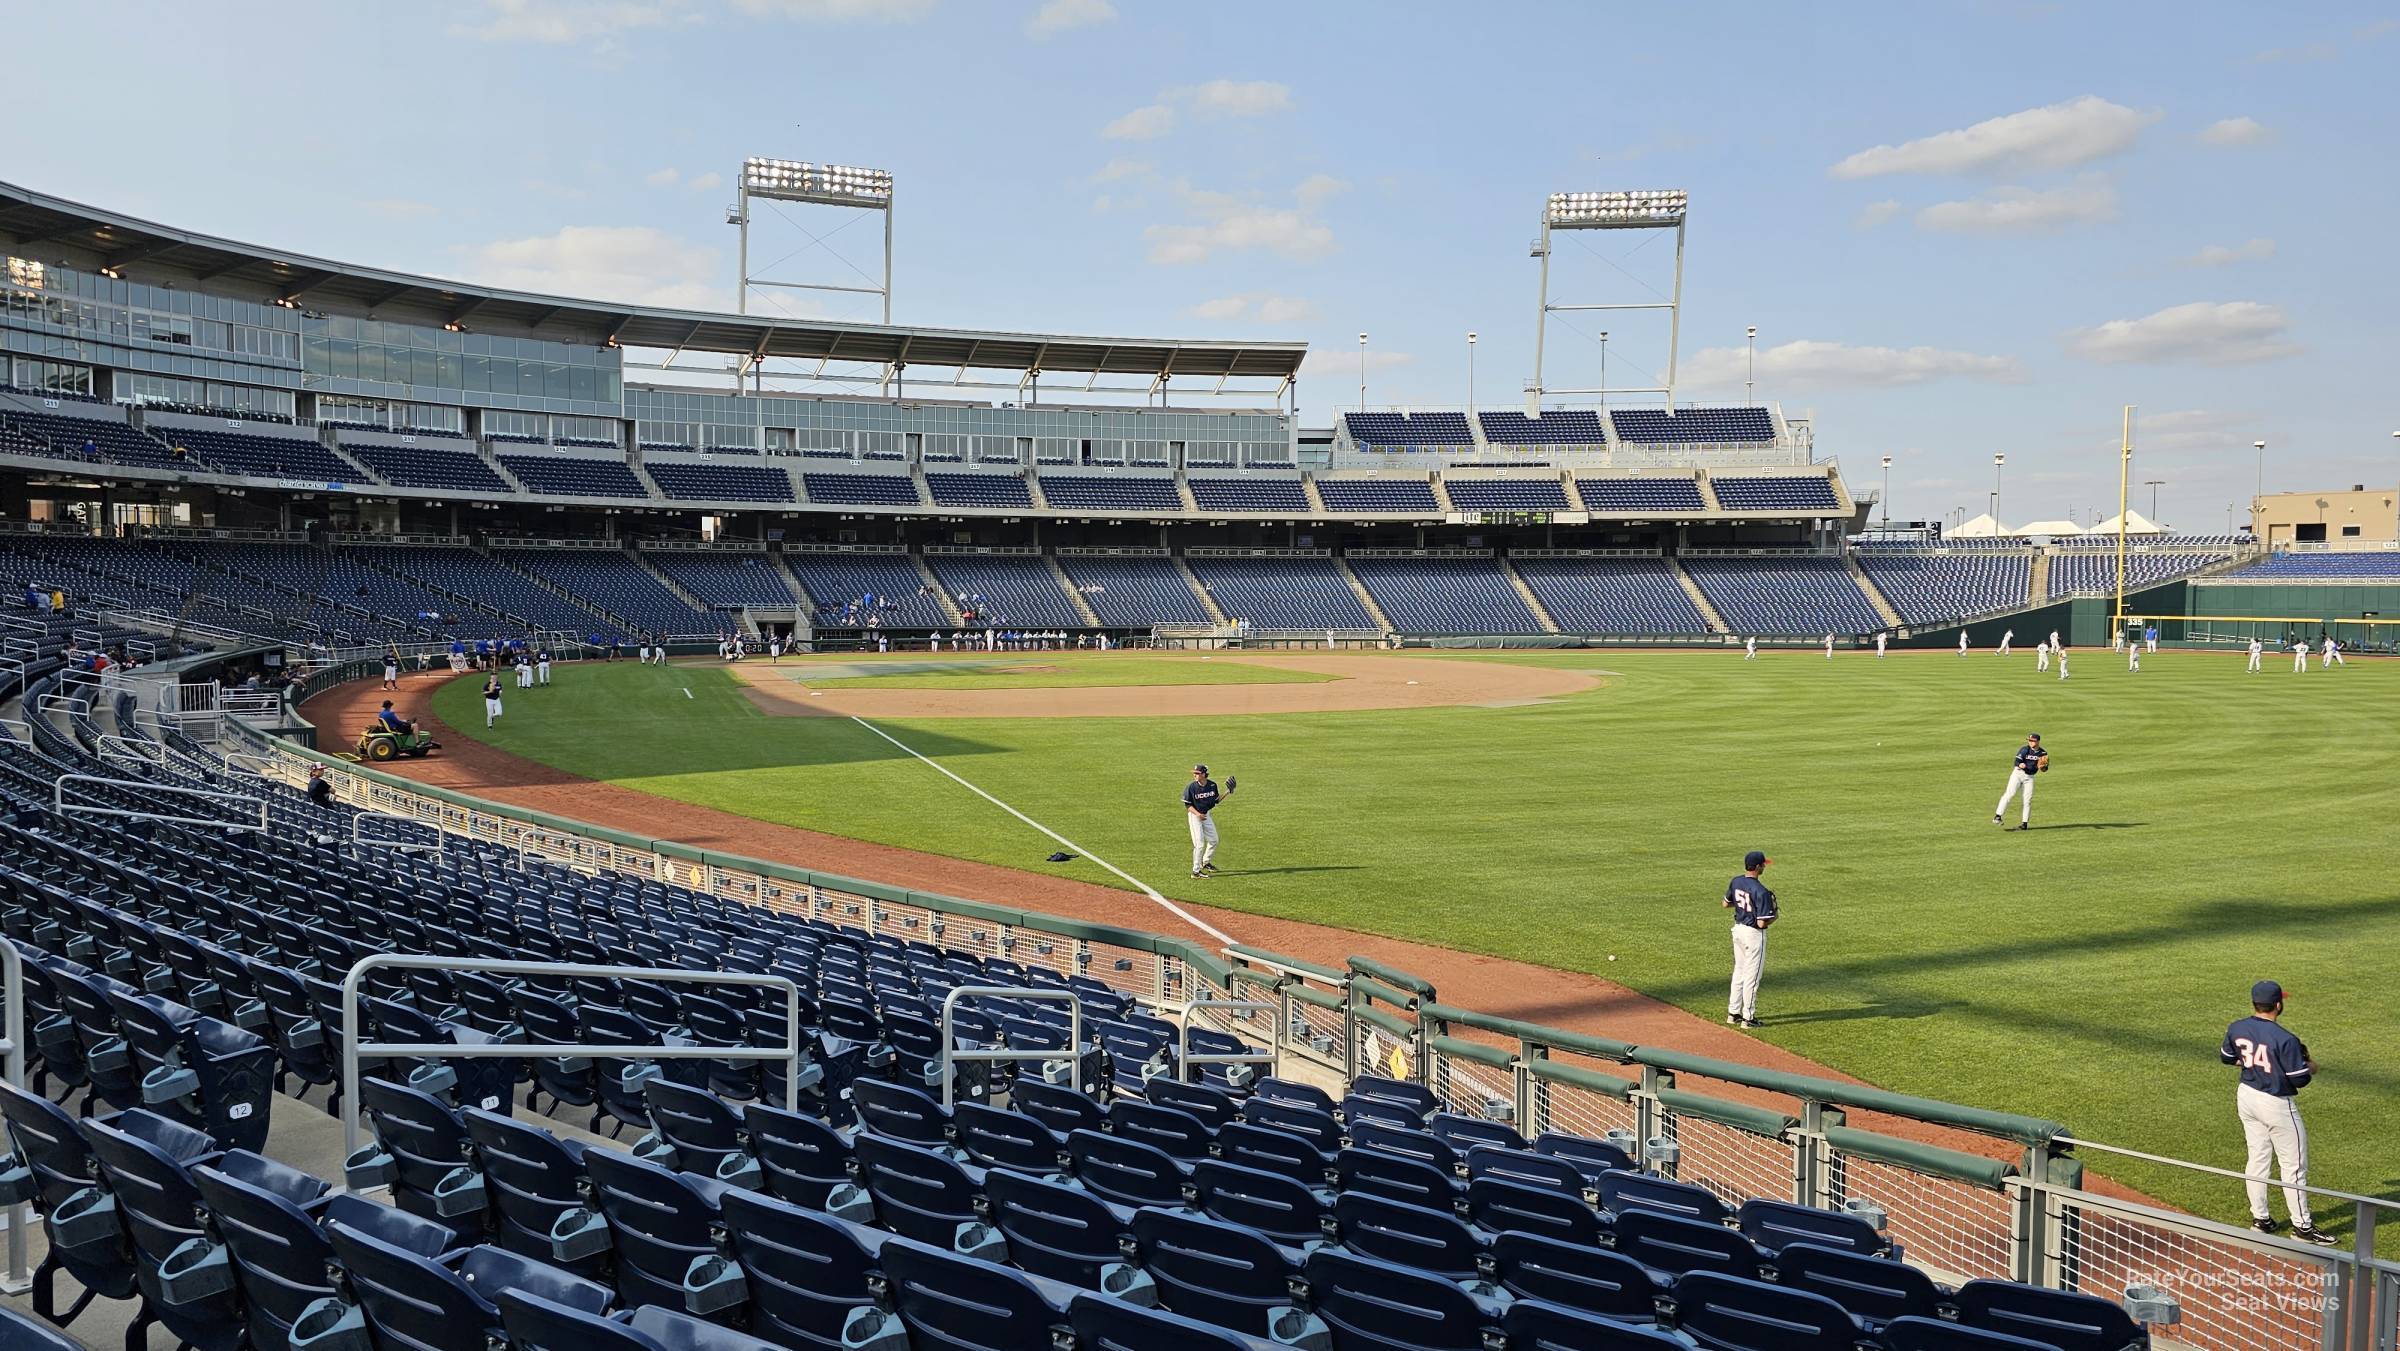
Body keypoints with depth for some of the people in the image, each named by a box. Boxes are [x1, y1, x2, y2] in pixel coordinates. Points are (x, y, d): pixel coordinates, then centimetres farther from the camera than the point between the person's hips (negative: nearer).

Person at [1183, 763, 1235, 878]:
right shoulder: (1191, 787, -18)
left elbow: (1216, 800, 8)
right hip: (1194, 816, -6)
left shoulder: (1212, 785, -5)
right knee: (1199, 843, -9)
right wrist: (1198, 814, -27)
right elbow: (1187, 805, -13)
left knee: (1213, 840, 15)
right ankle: (1196, 871, -1)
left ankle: (1206, 863, 36)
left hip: (1207, 815, 6)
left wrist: (1227, 792, -4)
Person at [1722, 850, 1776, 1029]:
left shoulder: (1735, 882, -1)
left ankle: (1733, 1014, 24)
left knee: (1739, 972, 18)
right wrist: (1775, 915, -5)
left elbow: (1726, 904, 15)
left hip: (1738, 929, 8)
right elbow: (1762, 923, -24)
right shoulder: (1760, 891, -24)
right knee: (1752, 976, 3)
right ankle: (1748, 1018, 11)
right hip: (1754, 934, -8)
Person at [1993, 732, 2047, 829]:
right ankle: (1997, 817, -21)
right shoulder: (2025, 749, -8)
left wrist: (2043, 767, -17)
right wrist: (2020, 764, -39)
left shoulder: (2043, 753, 2)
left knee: (2028, 800, 0)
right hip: (2018, 774, -3)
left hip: (2029, 777, 3)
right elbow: (2016, 762, -16)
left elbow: (2045, 769, 7)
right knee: (2009, 794, -17)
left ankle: (2024, 823, 9)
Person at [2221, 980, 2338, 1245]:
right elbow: (2299, 1079, -17)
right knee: (2294, 1166, 6)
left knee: (2257, 1158, 16)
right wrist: (2311, 1068, 3)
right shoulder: (2285, 1039, -23)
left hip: (2246, 1096, 7)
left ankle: (2260, 1218, 23)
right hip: (2276, 1104, -6)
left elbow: (2226, 1057, 12)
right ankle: (2302, 1226, 13)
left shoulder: (2236, 1029, -4)